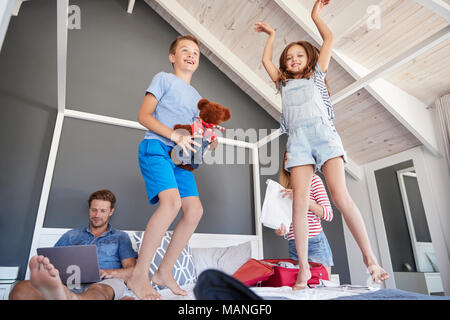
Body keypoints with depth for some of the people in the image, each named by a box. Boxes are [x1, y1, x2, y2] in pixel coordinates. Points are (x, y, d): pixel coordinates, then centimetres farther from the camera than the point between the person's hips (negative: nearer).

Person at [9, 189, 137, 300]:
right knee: (20, 290, -28)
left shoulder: (120, 237, 20)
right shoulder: (71, 235, 27)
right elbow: (51, 261, 19)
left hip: (102, 284, -2)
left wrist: (111, 272, -10)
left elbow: (132, 270, 10)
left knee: (98, 291, -41)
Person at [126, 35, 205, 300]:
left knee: (195, 210, -6)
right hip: (156, 147, -7)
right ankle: (139, 275, -15)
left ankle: (164, 272, 6)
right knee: (172, 202, -28)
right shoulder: (164, 79, 8)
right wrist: (174, 135, -16)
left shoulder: (197, 97, 27)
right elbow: (144, 116, -3)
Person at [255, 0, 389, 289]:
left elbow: (329, 38, 24)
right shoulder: (283, 83, 30)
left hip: (322, 132, -1)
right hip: (297, 140, 2)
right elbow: (266, 61, 33)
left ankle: (370, 257, -7)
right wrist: (271, 35, 45)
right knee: (299, 202, -12)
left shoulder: (316, 75, 25)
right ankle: (304, 267, -10)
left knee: (340, 196, -15)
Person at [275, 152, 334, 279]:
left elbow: (328, 214, -6)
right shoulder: (285, 187, 16)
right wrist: (282, 229, -1)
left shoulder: (313, 179, 2)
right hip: (293, 246, 4)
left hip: (315, 243, -4)